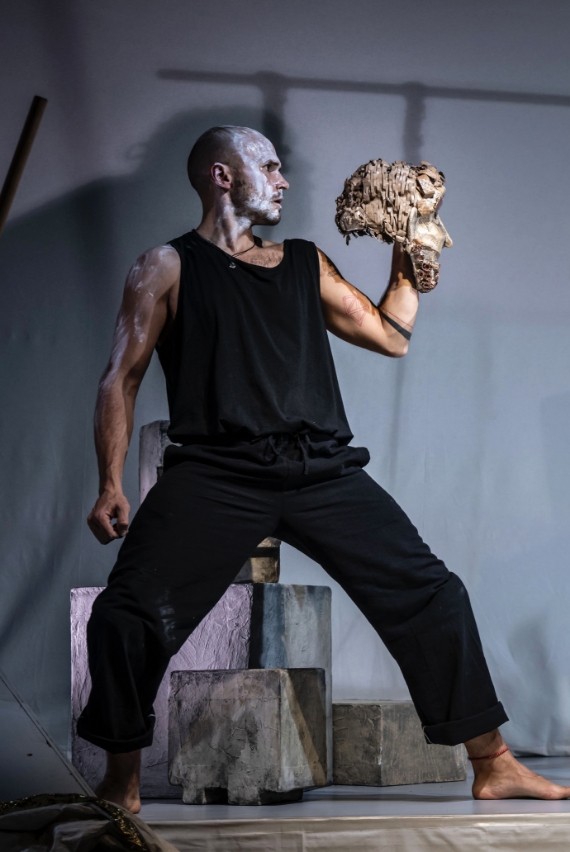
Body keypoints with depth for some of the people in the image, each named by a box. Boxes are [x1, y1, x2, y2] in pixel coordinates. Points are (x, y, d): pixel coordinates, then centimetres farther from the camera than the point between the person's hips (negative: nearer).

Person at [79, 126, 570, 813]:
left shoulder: (307, 265, 24)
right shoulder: (168, 267, 12)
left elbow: (391, 336, 28)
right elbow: (121, 378, 7)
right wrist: (110, 487, -3)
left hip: (322, 469, 4)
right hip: (216, 472, -4)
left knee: (431, 594, -3)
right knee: (129, 616, -19)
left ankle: (494, 767, 6)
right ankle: (121, 785, 1)